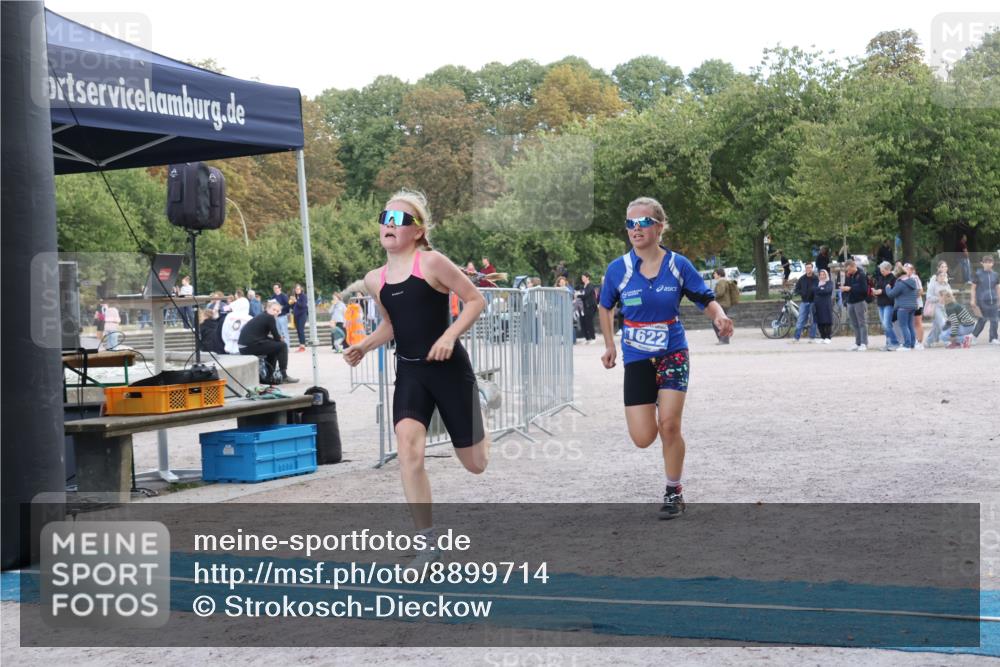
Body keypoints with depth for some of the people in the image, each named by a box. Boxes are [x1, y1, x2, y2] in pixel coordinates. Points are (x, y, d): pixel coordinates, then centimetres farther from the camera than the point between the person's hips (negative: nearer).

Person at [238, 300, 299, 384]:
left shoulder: (261, 317, 21)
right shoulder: (270, 318, -5)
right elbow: (277, 337, -3)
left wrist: (277, 339, 15)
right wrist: (280, 340, 17)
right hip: (251, 346, -9)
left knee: (274, 345, 30)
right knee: (282, 346, 0)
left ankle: (270, 377, 30)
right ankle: (284, 376, 4)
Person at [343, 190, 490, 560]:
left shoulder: (432, 263, -12)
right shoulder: (374, 279, 4)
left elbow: (476, 300, -7)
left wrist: (450, 335, -20)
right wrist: (364, 346, 4)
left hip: (449, 368, -3)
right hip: (409, 372, 4)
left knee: (475, 464, 8)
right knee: (407, 448, -22)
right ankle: (428, 542, -12)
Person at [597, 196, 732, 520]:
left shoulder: (679, 265, -7)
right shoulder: (618, 269, -6)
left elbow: (707, 300, -1)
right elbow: (605, 307, 12)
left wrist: (720, 317, -22)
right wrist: (609, 345, 10)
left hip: (673, 354, -1)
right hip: (636, 359, 1)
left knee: (669, 427, -11)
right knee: (643, 439, -5)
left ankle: (674, 493, 11)